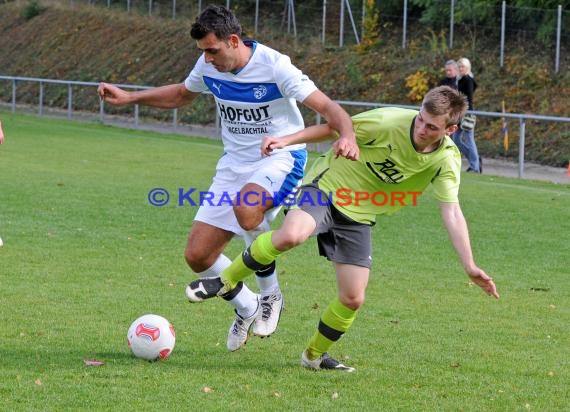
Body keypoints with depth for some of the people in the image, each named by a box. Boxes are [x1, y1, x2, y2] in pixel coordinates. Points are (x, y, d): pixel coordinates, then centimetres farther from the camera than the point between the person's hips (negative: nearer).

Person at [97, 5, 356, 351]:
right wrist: (129, 98, 13)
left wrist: (348, 136, -44)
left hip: (281, 158, -6)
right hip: (235, 163, 7)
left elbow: (327, 107, -23)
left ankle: (270, 295, -15)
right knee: (197, 255, -2)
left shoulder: (274, 66, -20)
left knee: (246, 208, -40)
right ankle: (248, 309, 26)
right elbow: (182, 94, 22)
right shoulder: (208, 67, -2)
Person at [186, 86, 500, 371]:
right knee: (291, 235, -36)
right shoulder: (389, 122, -21)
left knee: (353, 299, 0)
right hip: (327, 186, -4)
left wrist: (470, 267, -25)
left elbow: (451, 213, -16)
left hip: (358, 217, 4)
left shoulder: (446, 161, -12)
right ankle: (227, 281, -15)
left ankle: (315, 355, 28)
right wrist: (287, 140, -10)